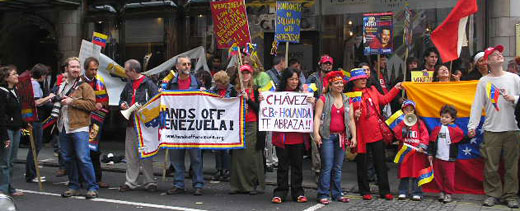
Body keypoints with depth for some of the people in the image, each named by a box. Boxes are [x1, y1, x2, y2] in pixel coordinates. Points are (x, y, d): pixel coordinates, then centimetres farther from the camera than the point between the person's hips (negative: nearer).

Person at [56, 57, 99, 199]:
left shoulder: (84, 86, -2)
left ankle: (92, 187, -1)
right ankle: (74, 186, 23)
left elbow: (92, 105, -13)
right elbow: (56, 101, 35)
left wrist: (72, 101, -15)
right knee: (67, 158, 11)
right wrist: (57, 102, 12)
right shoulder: (61, 86, 19)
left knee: (83, 159, -9)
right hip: (64, 128, 7)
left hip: (79, 128, -7)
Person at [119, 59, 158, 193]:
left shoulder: (148, 84, -7)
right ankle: (130, 182, 16)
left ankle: (149, 182, 10)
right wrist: (122, 104, 7)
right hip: (131, 124, 7)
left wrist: (141, 107, -21)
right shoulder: (129, 85, 15)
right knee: (130, 154, 9)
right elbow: (122, 98, 29)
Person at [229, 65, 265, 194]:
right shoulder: (235, 89, 12)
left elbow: (258, 108, -4)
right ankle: (238, 185, 7)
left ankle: (253, 184, 0)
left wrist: (248, 99, -15)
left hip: (252, 125, -3)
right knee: (237, 154, 0)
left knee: (251, 154, -6)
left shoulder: (255, 90, 4)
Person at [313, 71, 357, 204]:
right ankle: (323, 195, 0)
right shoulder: (323, 99, 1)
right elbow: (317, 117, -6)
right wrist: (316, 133, -17)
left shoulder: (347, 101, 14)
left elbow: (351, 120, 13)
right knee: (327, 166, -6)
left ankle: (337, 194, 17)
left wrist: (353, 136, 5)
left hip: (341, 137, 4)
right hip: (327, 136, -4)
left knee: (338, 167, 9)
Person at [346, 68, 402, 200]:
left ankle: (384, 191, 15)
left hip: (376, 133, 4)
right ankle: (365, 192, 19)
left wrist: (395, 89, 17)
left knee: (380, 162, 7)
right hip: (361, 135, -4)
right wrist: (354, 115, -23)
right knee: (362, 164, 6)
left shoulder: (372, 90, 11)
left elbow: (384, 100, 20)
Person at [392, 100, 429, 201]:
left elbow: (425, 135, 0)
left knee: (416, 173, 1)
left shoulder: (419, 122, 5)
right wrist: (405, 127, -14)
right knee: (404, 172, 5)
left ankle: (417, 193, 7)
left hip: (417, 151, -1)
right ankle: (403, 192, 14)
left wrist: (422, 146, -12)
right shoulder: (400, 122, 6)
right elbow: (397, 134, -5)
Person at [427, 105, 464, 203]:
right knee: (438, 176, 9)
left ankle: (448, 193, 12)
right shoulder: (437, 129, 8)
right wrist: (430, 153, 8)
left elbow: (462, 139, -4)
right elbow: (431, 141, 11)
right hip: (437, 157, 4)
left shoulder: (455, 129, -3)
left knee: (449, 177, 0)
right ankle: (441, 191, 23)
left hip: (448, 158, -4)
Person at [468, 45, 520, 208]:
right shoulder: (483, 81, 7)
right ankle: (492, 194, 13)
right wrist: (472, 126, -3)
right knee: (491, 165, 0)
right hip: (491, 130, -1)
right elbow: (477, 105, 3)